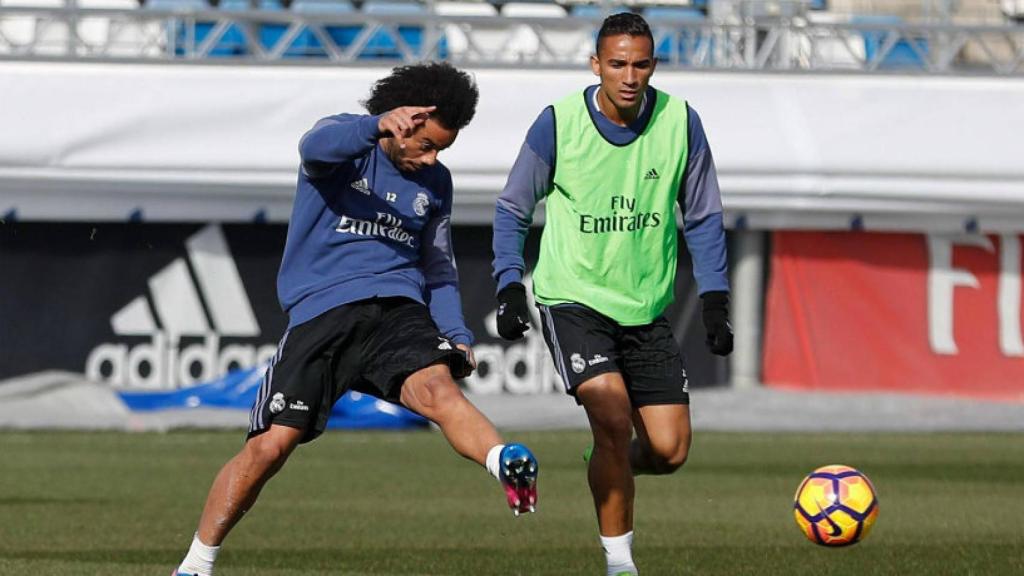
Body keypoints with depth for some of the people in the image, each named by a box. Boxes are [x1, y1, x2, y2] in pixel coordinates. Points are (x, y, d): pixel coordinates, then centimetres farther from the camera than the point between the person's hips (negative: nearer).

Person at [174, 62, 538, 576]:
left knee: (435, 387, -30)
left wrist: (456, 336, 9)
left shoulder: (435, 183, 19)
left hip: (397, 307, 3)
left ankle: (509, 466, -58)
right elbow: (317, 146, -23)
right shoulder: (345, 143, 2)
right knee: (271, 445, -9)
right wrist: (379, 126, -43)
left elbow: (438, 268, 26)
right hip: (320, 312, -3)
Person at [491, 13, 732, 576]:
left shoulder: (680, 123, -5)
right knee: (614, 418, -22)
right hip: (573, 298, -3)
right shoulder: (558, 124, -11)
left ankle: (606, 465, 34)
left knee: (669, 451, -2)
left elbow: (703, 218, 6)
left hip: (647, 308, 3)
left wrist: (714, 300, -1)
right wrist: (510, 287, -9)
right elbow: (512, 209, 1)